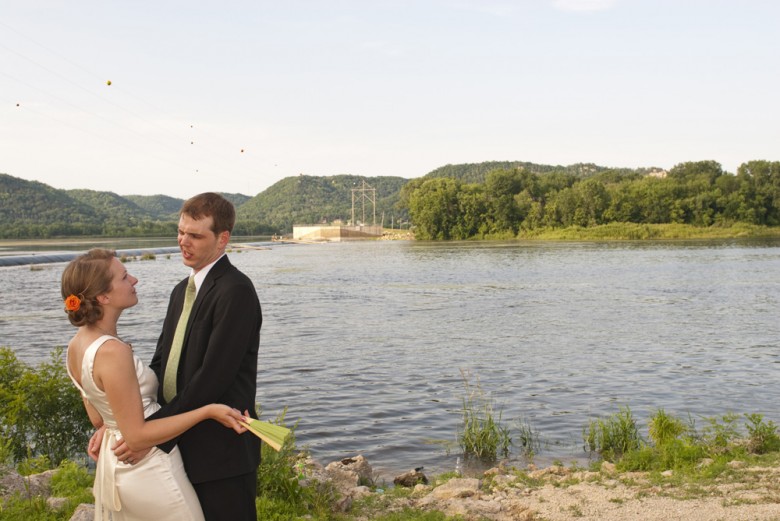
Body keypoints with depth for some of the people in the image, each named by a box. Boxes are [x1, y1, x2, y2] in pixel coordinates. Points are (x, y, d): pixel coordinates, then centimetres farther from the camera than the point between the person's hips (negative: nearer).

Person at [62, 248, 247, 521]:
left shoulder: (77, 345, 0)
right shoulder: (113, 352, -27)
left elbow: (98, 418, 10)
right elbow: (137, 436, -25)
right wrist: (207, 411, -25)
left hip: (114, 465, 9)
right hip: (148, 469, -9)